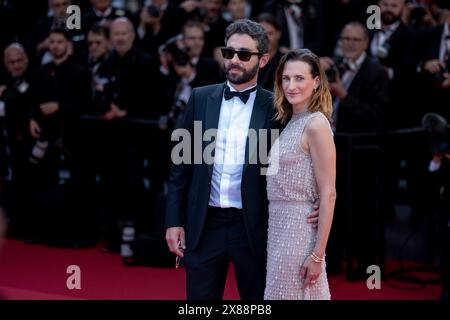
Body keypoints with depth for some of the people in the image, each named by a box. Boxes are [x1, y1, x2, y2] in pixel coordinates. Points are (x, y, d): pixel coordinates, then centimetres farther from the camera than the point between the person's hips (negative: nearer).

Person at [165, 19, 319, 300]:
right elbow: (182, 165, 7)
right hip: (204, 224, 2)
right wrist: (174, 221, 3)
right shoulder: (201, 98, 5)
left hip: (253, 227, -2)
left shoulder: (275, 107, -2)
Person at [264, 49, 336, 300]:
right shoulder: (290, 122, 11)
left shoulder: (316, 124, -14)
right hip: (278, 224, 8)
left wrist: (318, 254, -18)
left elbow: (328, 194, -16)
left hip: (299, 227, -8)